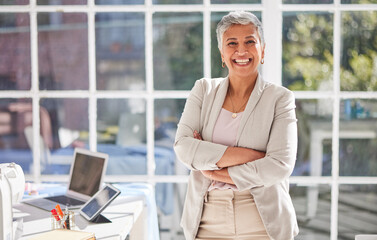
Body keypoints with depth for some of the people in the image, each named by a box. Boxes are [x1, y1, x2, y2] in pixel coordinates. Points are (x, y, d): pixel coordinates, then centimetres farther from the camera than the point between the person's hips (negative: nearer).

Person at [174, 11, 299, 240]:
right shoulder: (204, 90, 7)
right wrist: (243, 155, -16)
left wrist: (216, 172, -11)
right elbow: (183, 146, -7)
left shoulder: (280, 98, -2)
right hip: (208, 220, 2)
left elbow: (280, 165, -13)